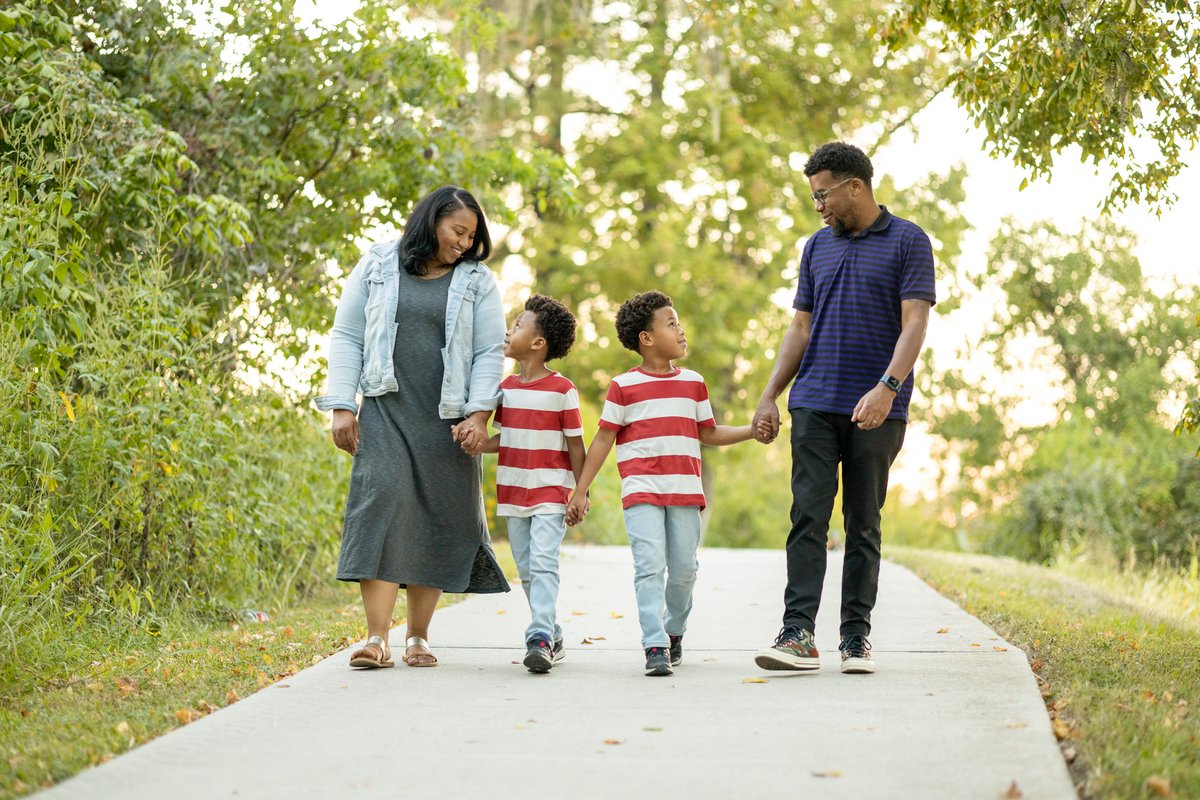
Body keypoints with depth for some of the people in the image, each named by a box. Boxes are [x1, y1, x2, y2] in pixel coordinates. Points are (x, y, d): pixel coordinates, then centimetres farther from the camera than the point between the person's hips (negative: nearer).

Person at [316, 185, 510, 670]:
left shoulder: (477, 282, 10)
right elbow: (346, 337, 8)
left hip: (447, 421, 2)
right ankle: (377, 639, -20)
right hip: (385, 411, -1)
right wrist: (342, 406, 0)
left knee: (437, 520, 1)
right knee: (382, 502, -17)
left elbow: (491, 352, 7)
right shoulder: (376, 269, 8)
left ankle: (417, 637, 12)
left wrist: (478, 415, -5)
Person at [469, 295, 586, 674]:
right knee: (526, 571, 9)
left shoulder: (562, 390, -9)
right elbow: (503, 437, 14)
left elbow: (575, 445, -6)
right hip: (514, 493, 7)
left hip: (550, 494, -6)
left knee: (543, 564, -17)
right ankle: (552, 635, 19)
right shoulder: (507, 387, 9)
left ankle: (540, 638, -24)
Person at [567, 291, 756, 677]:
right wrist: (580, 492, 1)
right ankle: (655, 646, -14)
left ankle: (674, 631, 28)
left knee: (683, 569, 5)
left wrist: (753, 430, 11)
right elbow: (603, 440, 3)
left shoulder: (693, 382, 14)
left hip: (685, 492, 4)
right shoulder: (624, 385, 2)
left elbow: (709, 433, 22)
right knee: (650, 566, -14)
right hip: (641, 492, -4)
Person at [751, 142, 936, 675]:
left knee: (863, 525, 3)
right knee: (808, 517, -7)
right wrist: (769, 397, 9)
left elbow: (914, 323, -8)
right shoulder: (817, 247, 15)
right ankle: (798, 635, -11)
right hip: (814, 405, 3)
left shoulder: (907, 242, 0)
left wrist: (886, 387, -22)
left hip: (876, 410, -3)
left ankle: (857, 638, 9)